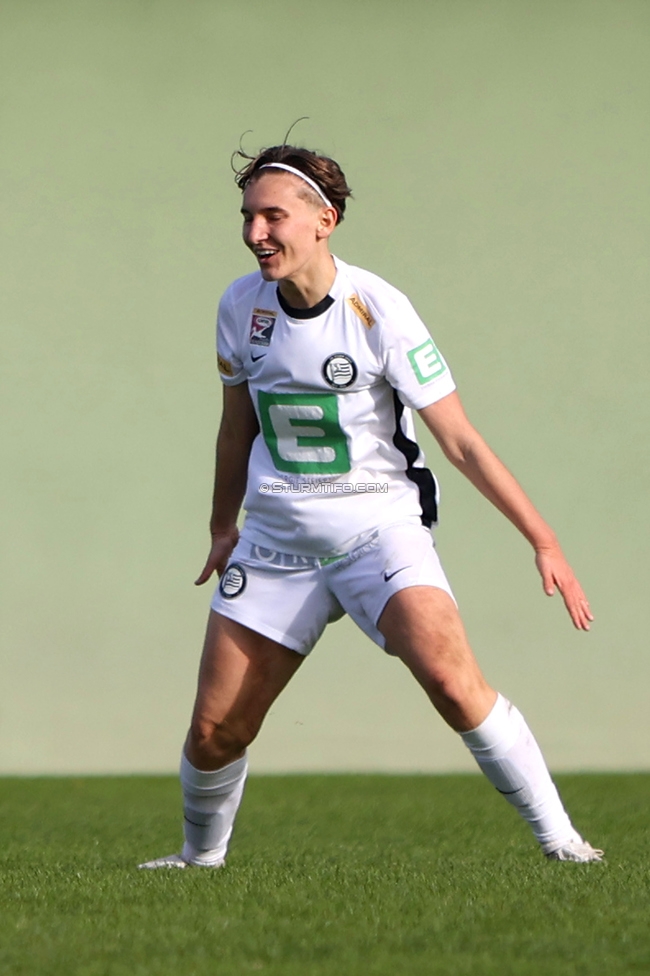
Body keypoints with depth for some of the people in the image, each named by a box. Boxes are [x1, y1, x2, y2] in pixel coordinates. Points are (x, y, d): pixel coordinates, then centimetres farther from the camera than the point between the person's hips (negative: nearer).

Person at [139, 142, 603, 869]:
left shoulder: (377, 311, -15)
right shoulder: (241, 305, -1)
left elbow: (461, 441, -12)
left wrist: (543, 541, -15)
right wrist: (223, 528, 25)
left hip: (377, 528, -4)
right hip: (275, 537, 4)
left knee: (450, 678, -26)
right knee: (215, 728, 0)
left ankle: (558, 838, -15)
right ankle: (201, 855, 28)